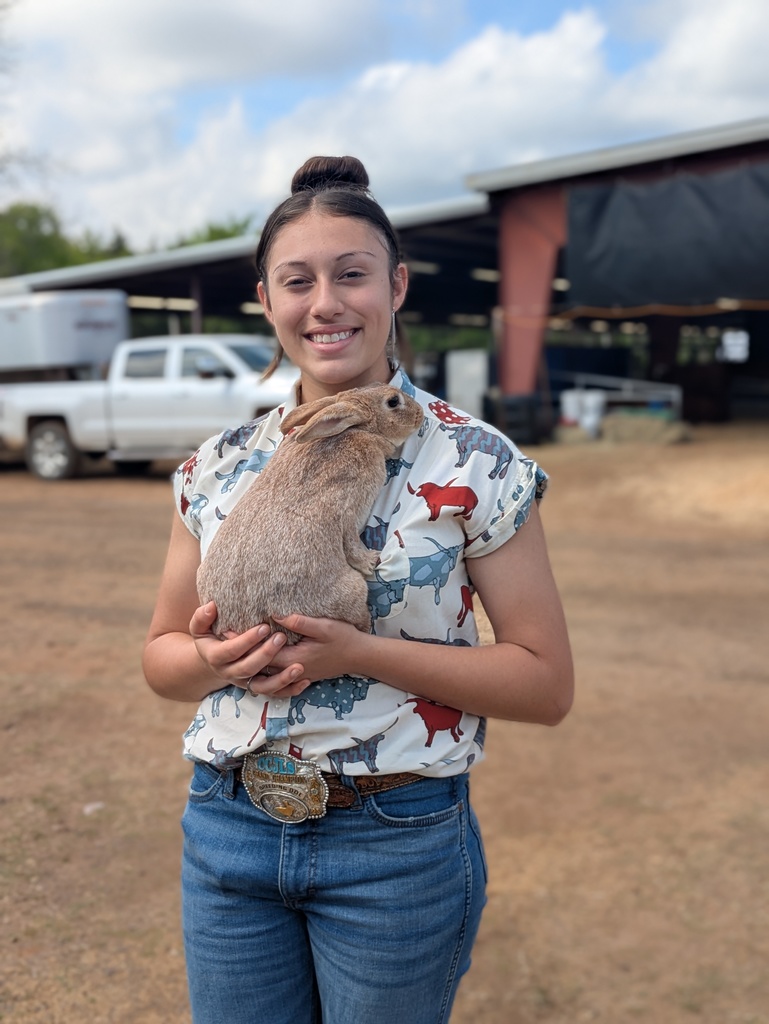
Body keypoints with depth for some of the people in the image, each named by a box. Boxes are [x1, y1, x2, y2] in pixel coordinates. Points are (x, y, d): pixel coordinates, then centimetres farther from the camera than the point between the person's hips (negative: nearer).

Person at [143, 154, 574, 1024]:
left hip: (396, 843, -3)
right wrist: (216, 660, -15)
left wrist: (360, 653, -22)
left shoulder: (475, 463, -10)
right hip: (226, 831, 3)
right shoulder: (217, 468, 1)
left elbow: (545, 682, -10)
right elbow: (161, 655, 9)